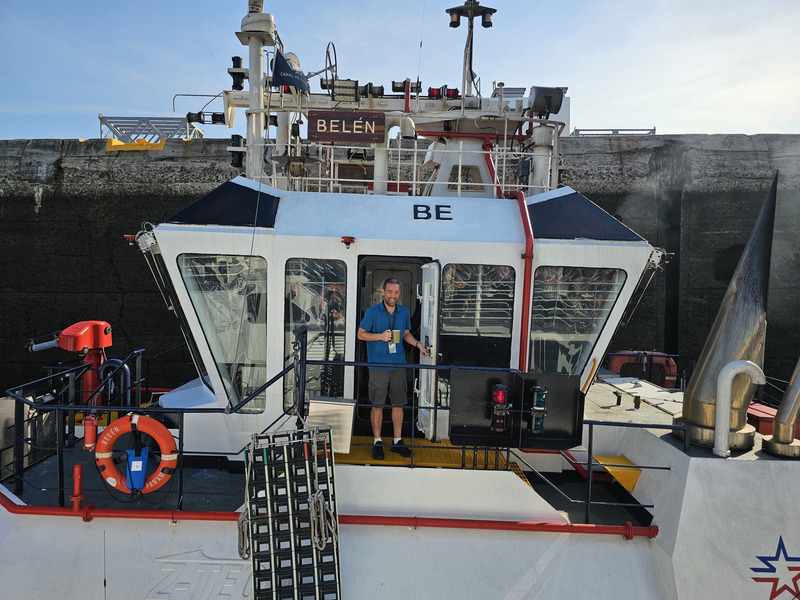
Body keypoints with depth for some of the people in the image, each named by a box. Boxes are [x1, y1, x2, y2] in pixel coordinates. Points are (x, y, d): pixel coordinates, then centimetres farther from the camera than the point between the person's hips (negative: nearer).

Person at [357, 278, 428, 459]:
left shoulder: (404, 312, 6)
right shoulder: (372, 312, -6)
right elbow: (361, 334, -1)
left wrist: (418, 344, 2)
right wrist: (380, 336, -17)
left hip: (398, 364, 4)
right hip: (378, 365, -3)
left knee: (398, 404, 10)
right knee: (377, 405, 4)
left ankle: (398, 441, 24)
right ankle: (377, 442, 20)